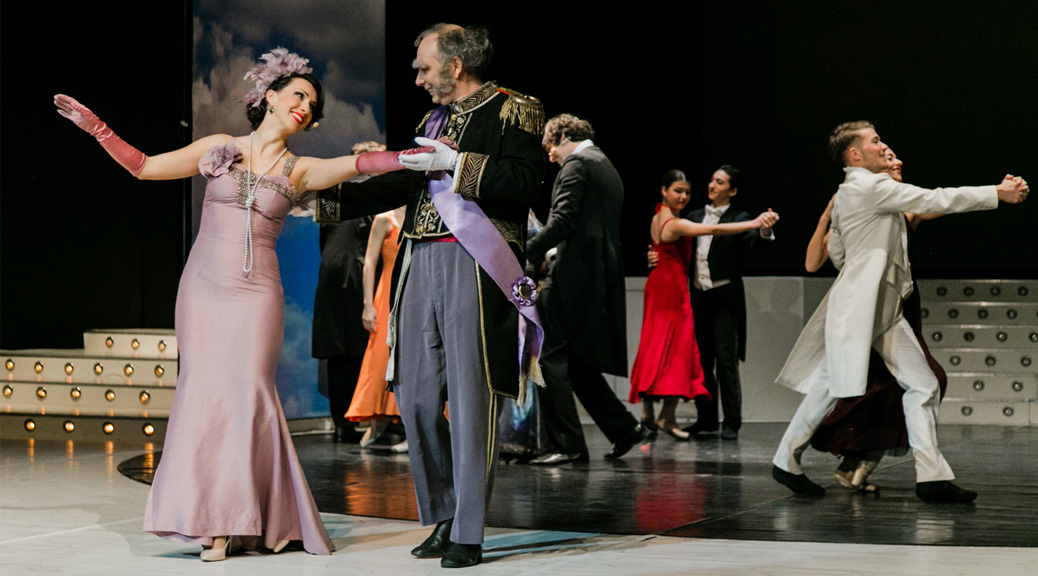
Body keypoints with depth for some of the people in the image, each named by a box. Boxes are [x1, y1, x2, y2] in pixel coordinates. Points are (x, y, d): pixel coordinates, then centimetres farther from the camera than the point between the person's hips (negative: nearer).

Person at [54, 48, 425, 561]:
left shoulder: (300, 171, 7)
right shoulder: (219, 149, 10)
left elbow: (363, 163, -6)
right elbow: (144, 166, 12)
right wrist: (95, 126, 8)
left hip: (256, 292, -1)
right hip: (203, 287, 1)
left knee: (247, 392, -9)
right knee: (202, 390, -3)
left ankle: (233, 518, 1)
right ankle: (206, 515, 2)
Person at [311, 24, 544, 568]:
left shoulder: (513, 111, 0)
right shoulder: (434, 119, 22)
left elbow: (525, 182, -13)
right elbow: (400, 185, 26)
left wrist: (457, 165, -16)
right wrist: (325, 200, 24)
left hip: (475, 268, -7)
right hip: (421, 264, 7)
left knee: (470, 400, -7)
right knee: (416, 397, 5)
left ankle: (468, 534, -1)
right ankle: (444, 516, 19)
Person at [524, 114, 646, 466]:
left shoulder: (576, 164, -6)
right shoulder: (607, 168, 23)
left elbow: (562, 222, -18)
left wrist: (525, 255, -16)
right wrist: (551, 253, 20)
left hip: (574, 277, -10)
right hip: (601, 279, 10)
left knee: (550, 357, -7)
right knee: (579, 362, 14)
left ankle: (567, 443, -8)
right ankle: (625, 429, 13)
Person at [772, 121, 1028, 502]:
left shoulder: (845, 195, 18)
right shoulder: (870, 186, -12)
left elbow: (837, 252, 23)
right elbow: (933, 200, -15)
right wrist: (998, 193, -12)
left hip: (884, 310, 10)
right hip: (856, 307, -10)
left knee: (922, 385, 2)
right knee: (831, 386, -2)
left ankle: (932, 477, -1)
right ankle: (786, 462, 13)